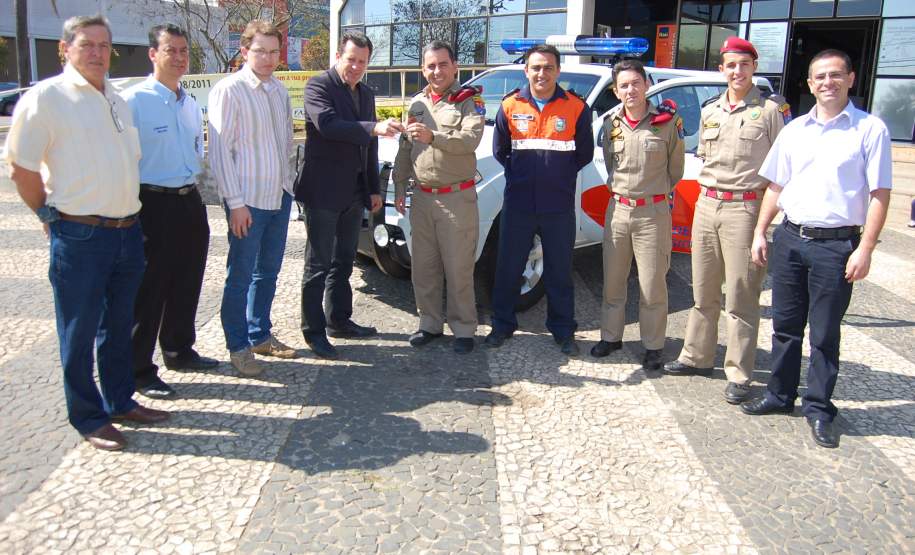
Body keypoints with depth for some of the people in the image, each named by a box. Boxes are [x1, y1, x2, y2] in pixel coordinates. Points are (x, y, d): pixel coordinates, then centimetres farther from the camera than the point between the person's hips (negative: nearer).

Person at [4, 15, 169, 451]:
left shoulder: (116, 100, 13)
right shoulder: (47, 97, -8)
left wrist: (126, 209, 15)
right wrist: (52, 215, -4)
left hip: (127, 231, 7)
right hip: (80, 236, -7)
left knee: (119, 325, 17)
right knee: (79, 333, 5)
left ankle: (120, 402, 31)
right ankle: (88, 418, 18)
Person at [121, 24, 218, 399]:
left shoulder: (191, 105, 13)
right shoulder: (134, 100, -12)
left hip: (190, 202, 8)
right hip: (154, 205, -7)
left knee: (187, 285, 17)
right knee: (149, 292, 0)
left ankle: (179, 350, 35)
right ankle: (140, 370, 12)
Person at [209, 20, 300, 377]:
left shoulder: (279, 89, 11)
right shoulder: (229, 90, -9)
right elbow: (220, 150, -12)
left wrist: (289, 180, 13)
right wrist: (235, 202, -16)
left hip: (280, 196, 7)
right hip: (248, 200, -7)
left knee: (268, 271, 15)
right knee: (241, 275, 1)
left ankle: (260, 336, 29)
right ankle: (238, 347, 12)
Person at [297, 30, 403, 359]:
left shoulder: (366, 94, 15)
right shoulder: (318, 86, -7)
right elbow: (327, 124, -25)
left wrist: (373, 189, 15)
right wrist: (374, 128, -35)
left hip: (354, 193, 7)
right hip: (323, 192, -7)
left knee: (343, 261, 16)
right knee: (318, 264, 0)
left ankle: (339, 320, 28)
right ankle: (313, 330, 8)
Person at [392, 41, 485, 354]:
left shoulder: (469, 100, -4)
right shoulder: (417, 102, 13)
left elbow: (470, 139, -22)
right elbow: (405, 149, 17)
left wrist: (432, 137, -35)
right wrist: (399, 185, 14)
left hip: (457, 197, -6)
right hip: (422, 197, 6)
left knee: (459, 270, -1)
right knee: (424, 267, 12)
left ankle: (464, 329, 12)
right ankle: (430, 324, 26)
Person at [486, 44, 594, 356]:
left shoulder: (576, 108, -2)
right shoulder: (510, 107, 1)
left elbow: (584, 154, 6)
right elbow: (500, 151, 12)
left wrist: (558, 177, 8)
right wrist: (521, 177, 10)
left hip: (559, 207, -1)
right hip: (518, 204, 1)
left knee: (559, 272, 8)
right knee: (508, 268, 10)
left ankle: (563, 331, 22)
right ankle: (502, 325, 26)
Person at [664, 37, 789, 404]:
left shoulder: (772, 109, -3)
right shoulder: (710, 110, 14)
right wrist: (710, 188, 16)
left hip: (745, 208, -6)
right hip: (707, 205, 6)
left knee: (741, 298, -1)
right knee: (703, 291, 14)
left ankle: (739, 374, 7)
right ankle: (697, 357, 27)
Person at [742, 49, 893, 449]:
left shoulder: (870, 130, -3)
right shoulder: (794, 130, 10)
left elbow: (879, 194, -6)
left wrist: (865, 249, -13)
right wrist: (760, 232, 7)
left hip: (836, 244, -4)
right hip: (790, 238, 4)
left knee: (824, 334, 4)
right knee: (785, 325, 13)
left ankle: (818, 409, 17)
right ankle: (780, 395, 27)